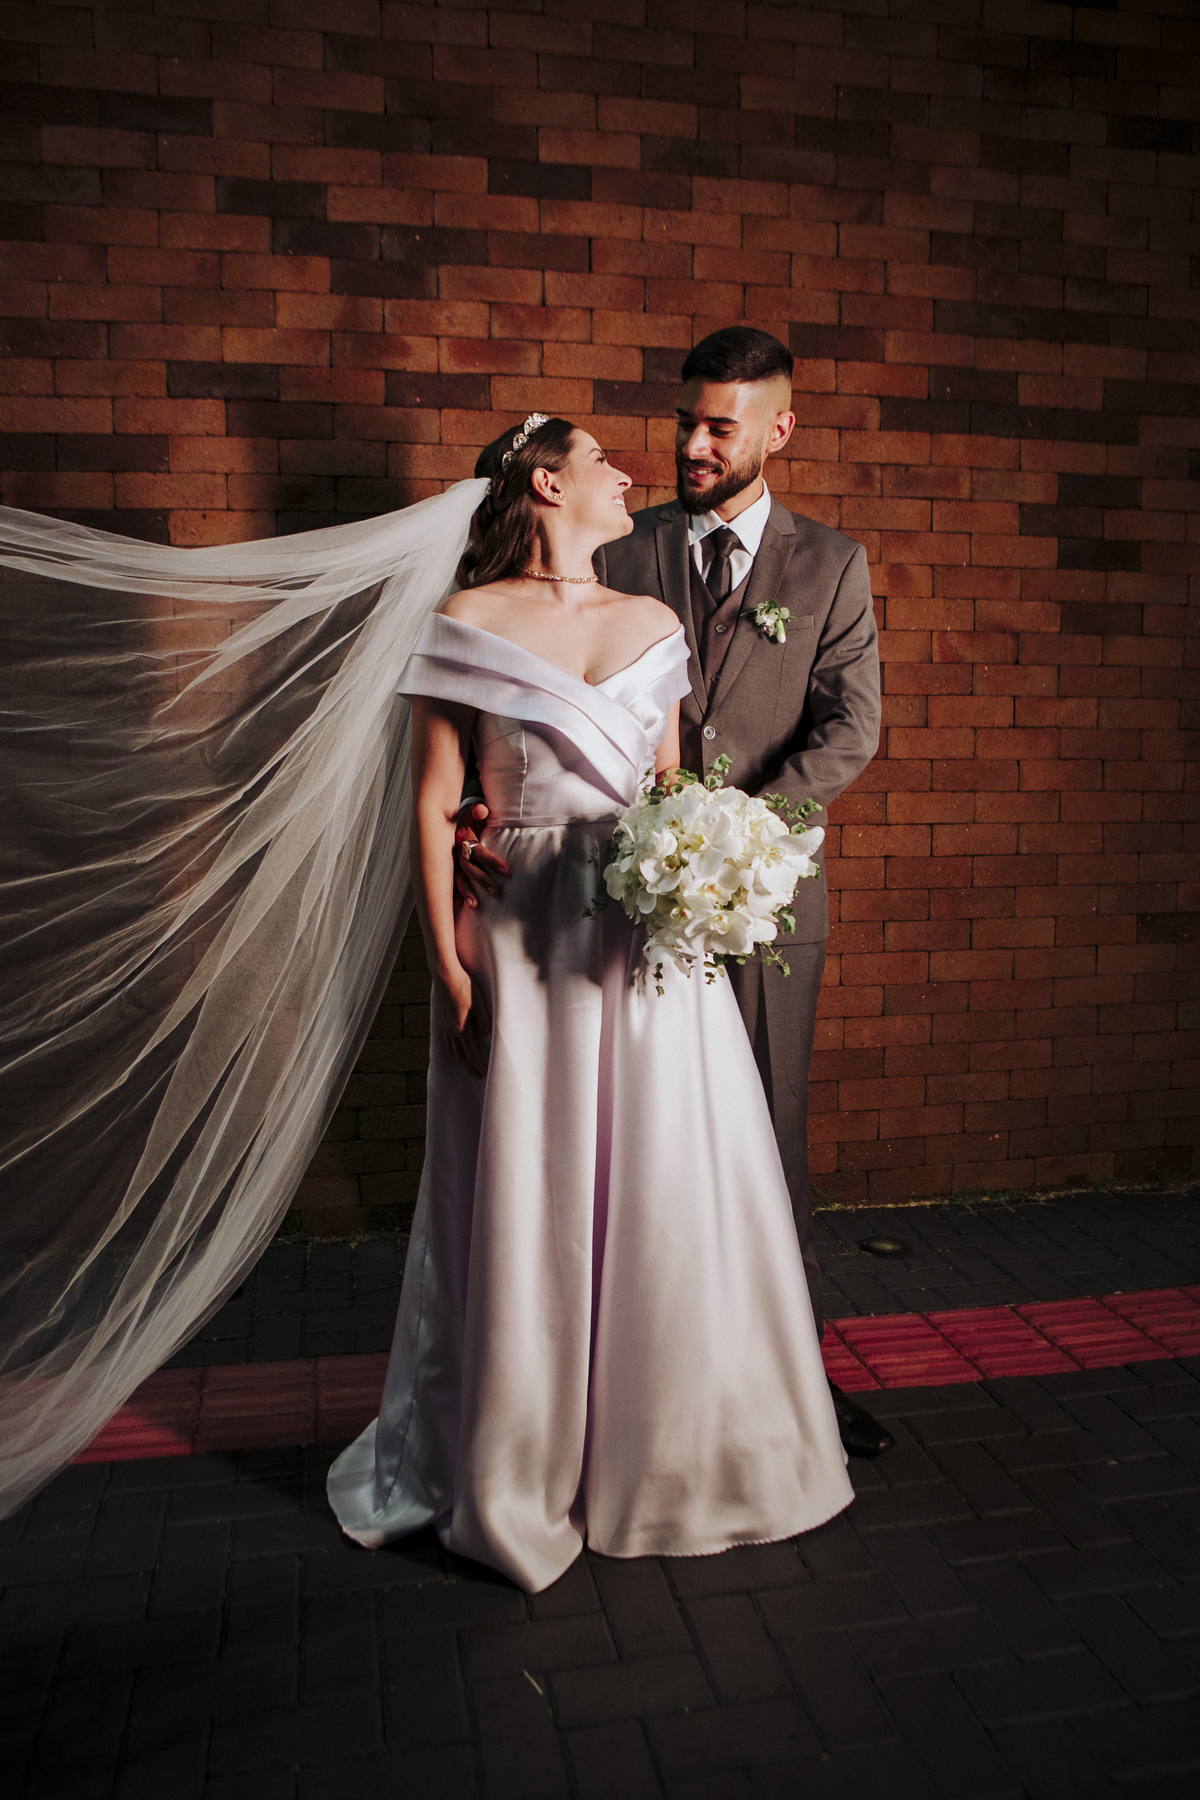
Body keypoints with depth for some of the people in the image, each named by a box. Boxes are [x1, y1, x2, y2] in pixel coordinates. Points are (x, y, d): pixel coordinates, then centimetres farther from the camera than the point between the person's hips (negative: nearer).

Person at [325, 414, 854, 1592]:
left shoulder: (653, 624, 13)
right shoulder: (467, 624, 0)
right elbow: (432, 810, -3)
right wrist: (451, 972, -9)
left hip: (646, 943, 4)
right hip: (521, 942, -3)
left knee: (670, 1191, 7)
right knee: (522, 1203, 5)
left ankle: (667, 1451, 30)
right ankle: (515, 1476, 26)